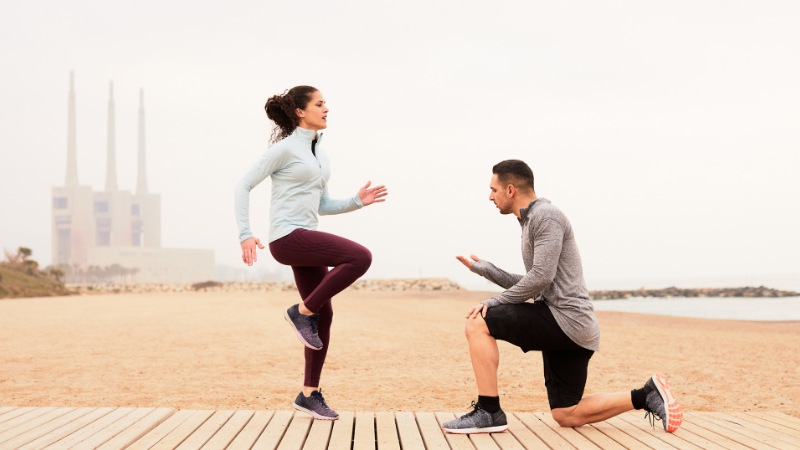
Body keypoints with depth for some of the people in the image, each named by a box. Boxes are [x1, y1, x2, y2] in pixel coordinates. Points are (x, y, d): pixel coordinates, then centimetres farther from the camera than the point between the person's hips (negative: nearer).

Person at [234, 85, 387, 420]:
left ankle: (310, 394, 16)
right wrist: (245, 234, -17)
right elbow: (243, 186, -9)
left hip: (307, 239, 9)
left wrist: (357, 201, 7)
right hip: (288, 237, -8)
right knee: (360, 257, -23)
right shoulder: (285, 148, -7)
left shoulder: (319, 154, 17)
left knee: (323, 315, 7)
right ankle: (302, 311, -8)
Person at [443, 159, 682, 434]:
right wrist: (484, 269, 20)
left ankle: (489, 412, -13)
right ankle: (646, 396, 12)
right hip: (566, 327, 10)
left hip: (565, 319, -10)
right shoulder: (532, 220, 21)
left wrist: (493, 303, -13)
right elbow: (533, 285, 26)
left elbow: (541, 278, -20)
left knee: (478, 323, -16)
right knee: (566, 416, 11)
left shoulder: (546, 215, -10)